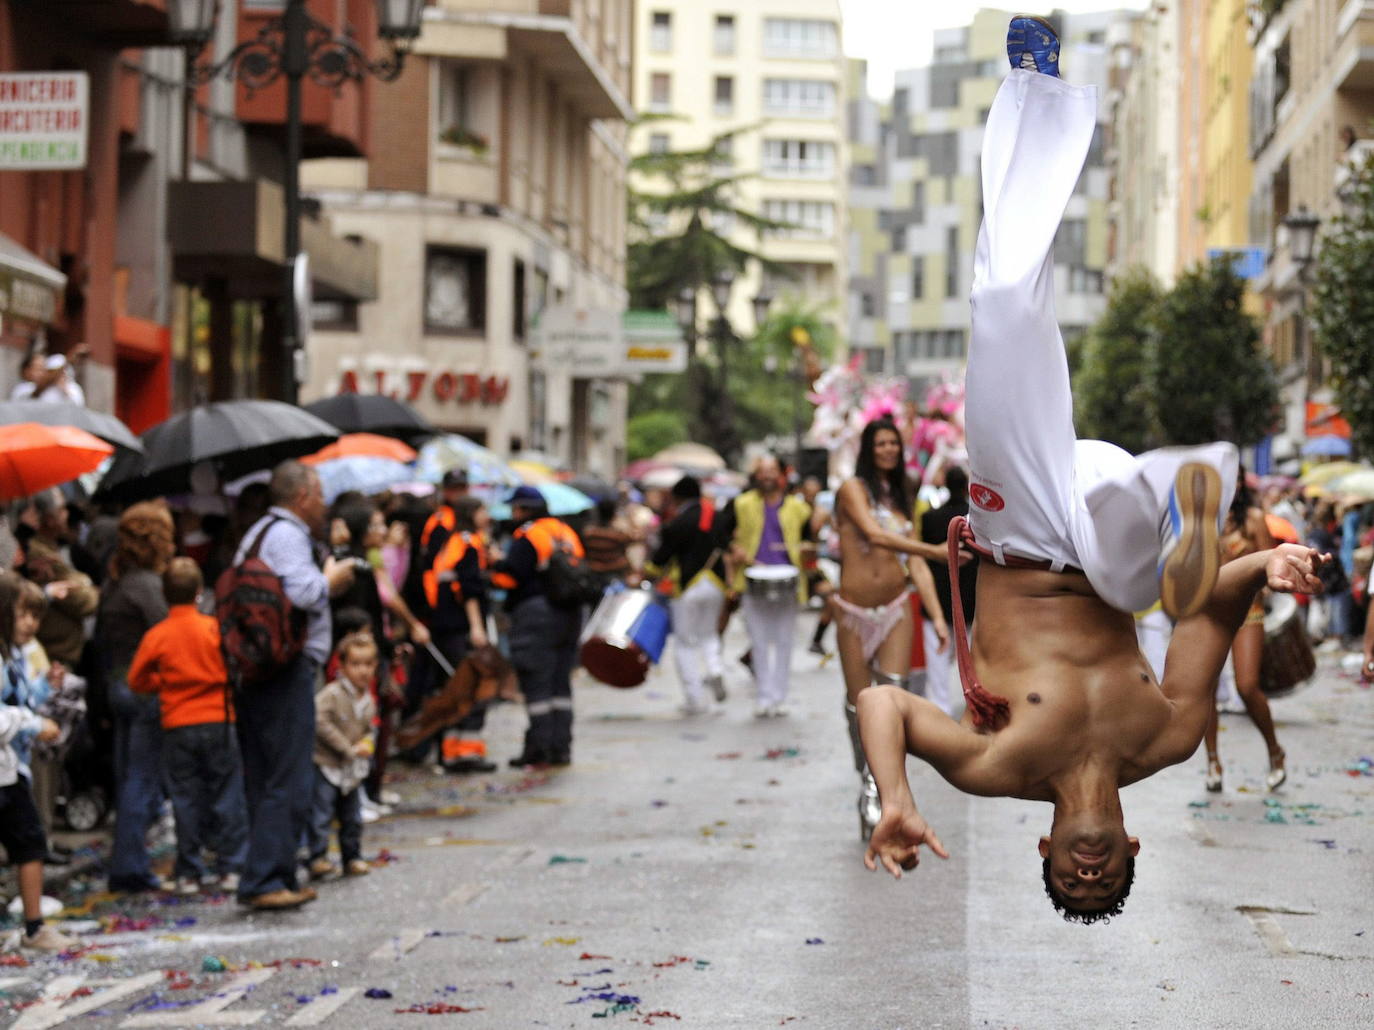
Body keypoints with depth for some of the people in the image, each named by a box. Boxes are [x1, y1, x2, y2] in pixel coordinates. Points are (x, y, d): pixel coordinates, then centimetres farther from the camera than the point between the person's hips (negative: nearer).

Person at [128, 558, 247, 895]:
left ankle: (189, 873, 8)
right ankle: (231, 867, 5)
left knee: (186, 801, 6)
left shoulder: (155, 636, -3)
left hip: (177, 727, 1)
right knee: (227, 797, 6)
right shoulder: (216, 628, -5)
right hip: (219, 721, -1)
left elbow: (137, 681, 4)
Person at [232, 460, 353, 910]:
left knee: (264, 779, 13)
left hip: (253, 668, 10)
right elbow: (301, 592, -24)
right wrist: (330, 579, -4)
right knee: (290, 782, -9)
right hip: (287, 670, -10)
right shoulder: (288, 535, -10)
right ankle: (262, 881, -12)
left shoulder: (256, 533, 20)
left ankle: (280, 878, 19)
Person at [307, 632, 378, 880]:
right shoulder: (331, 694, -15)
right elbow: (320, 723, -23)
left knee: (352, 818, 13)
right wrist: (348, 749, -20)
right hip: (325, 765, -7)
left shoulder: (368, 701, 8)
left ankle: (352, 857, 24)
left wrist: (365, 745, -2)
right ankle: (317, 858, -11)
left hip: (351, 769, 7)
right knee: (321, 814, -12)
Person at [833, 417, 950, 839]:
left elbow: (916, 566, 12)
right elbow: (874, 534, -18)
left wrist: (937, 616, 2)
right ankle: (867, 780, 18)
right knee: (859, 703, 0)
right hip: (856, 612, -3)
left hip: (896, 609, 3)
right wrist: (935, 549, -25)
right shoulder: (853, 489, -1)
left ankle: (877, 789, -10)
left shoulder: (901, 501, 15)